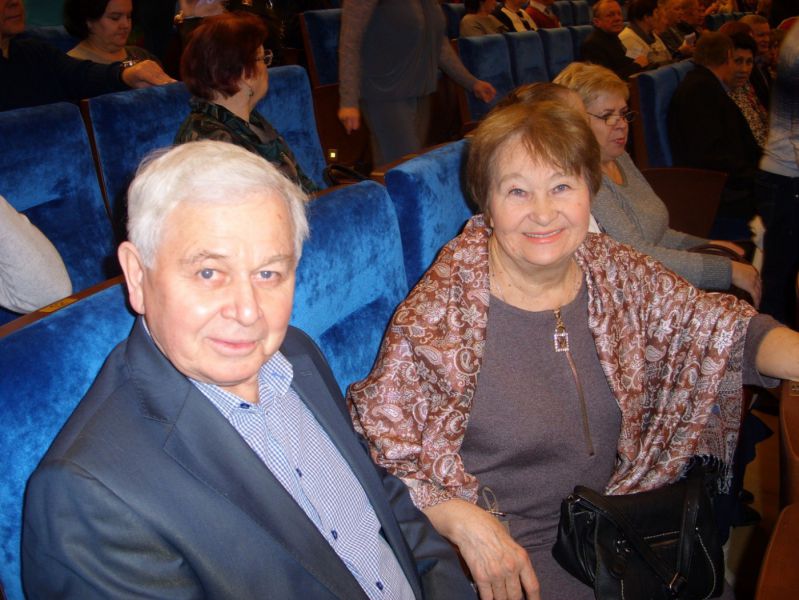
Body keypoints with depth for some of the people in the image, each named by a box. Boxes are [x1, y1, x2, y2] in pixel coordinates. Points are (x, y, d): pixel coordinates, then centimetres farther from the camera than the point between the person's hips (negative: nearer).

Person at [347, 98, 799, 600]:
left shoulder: (618, 274, -4)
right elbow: (379, 447, -14)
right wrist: (464, 522, -25)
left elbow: (732, 334, 1)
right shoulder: (439, 314, -19)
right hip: (504, 557, -5)